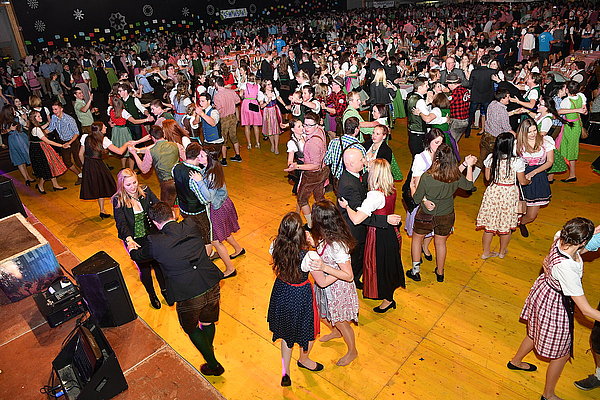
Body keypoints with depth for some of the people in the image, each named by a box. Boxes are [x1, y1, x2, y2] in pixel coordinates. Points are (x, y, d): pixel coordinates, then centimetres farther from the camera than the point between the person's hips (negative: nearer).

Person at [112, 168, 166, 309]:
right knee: (144, 268, 10)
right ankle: (152, 295, 37)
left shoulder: (146, 191, -5)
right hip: (134, 240, -1)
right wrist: (129, 239, -35)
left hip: (152, 235, 2)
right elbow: (121, 223, -19)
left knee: (158, 263, 11)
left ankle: (164, 289, 39)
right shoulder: (118, 200, -12)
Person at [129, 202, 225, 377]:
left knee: (191, 329, 25)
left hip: (188, 297, -3)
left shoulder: (155, 242, -12)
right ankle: (209, 350, 55)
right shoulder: (191, 226, -4)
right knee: (208, 323, 28)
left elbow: (137, 256, 12)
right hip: (212, 288, 4)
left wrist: (131, 247, 35)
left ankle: (213, 365, 36)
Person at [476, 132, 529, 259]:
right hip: (509, 194, -2)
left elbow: (487, 177, 0)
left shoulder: (491, 158, -11)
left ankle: (486, 252, 27)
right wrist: (529, 181, 15)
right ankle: (502, 252, 34)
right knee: (507, 225, 17)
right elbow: (522, 181, -7)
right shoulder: (517, 161, -19)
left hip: (493, 192, 3)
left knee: (490, 223, 14)